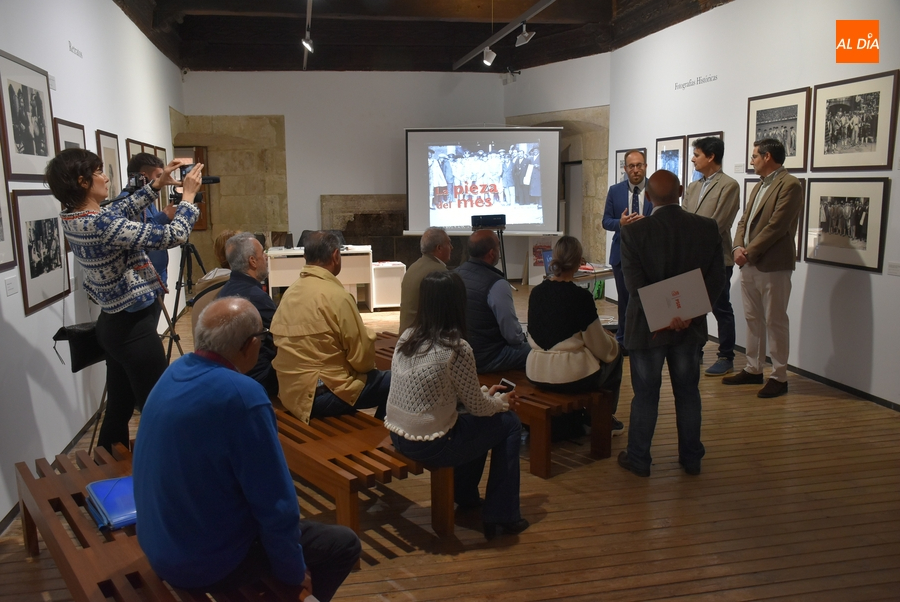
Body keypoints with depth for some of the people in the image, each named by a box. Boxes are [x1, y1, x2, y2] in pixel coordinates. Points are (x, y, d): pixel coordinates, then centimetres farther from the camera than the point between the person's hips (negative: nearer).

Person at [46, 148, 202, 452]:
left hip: (113, 324, 9)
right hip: (134, 327, -9)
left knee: (119, 408, 19)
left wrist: (157, 185, 16)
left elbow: (122, 210, 20)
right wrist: (188, 195, -10)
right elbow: (173, 236, -23)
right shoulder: (102, 224, -25)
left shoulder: (73, 218, 2)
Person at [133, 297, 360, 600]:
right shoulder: (242, 395, -29)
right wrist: (294, 573, -8)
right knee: (344, 542, 8)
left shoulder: (173, 372, -3)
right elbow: (275, 503, -24)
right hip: (210, 564, -8)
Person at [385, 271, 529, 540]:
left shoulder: (407, 337, 1)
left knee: (476, 422, 28)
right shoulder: (456, 349, -20)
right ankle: (502, 516, 18)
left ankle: (466, 497, 42)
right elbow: (477, 406, -9)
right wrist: (502, 401, 11)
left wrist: (486, 395, 16)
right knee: (509, 424, 11)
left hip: (398, 437, 7)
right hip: (430, 447, -7)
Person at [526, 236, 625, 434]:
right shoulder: (581, 296, -15)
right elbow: (601, 348, -9)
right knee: (614, 353, 22)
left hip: (536, 374, 6)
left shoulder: (536, 292, 1)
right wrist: (612, 341, 14)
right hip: (572, 377, -6)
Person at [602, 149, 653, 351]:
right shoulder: (615, 191, 4)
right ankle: (623, 340, 24)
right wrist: (620, 223, -17)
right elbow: (606, 221, 3)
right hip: (622, 253, 2)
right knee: (625, 299, 11)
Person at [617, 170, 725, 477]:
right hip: (690, 326, 3)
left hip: (648, 326, -2)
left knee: (645, 394, 10)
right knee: (688, 393, 16)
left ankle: (638, 458, 21)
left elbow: (635, 283, -19)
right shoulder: (708, 228, -5)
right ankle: (691, 458, 28)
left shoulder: (634, 232, -14)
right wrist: (689, 314, -11)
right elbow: (716, 278, -6)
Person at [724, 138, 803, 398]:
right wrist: (737, 247, -3)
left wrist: (748, 252, -15)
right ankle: (753, 369, 24)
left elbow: (776, 226, -18)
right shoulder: (758, 186, 17)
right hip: (749, 264, 9)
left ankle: (779, 377, 8)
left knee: (775, 321, 0)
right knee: (753, 319, 14)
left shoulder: (789, 185, -11)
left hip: (773, 265, -9)